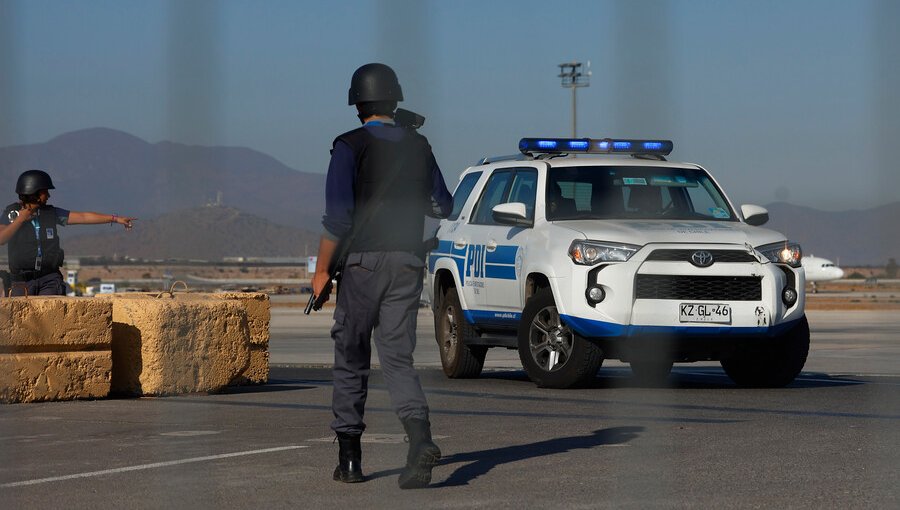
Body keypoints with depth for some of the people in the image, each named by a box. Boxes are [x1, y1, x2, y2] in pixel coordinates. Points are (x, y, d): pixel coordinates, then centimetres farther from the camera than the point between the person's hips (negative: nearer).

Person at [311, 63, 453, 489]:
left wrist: (321, 269, -5)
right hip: (407, 262, 3)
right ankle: (420, 438, -24)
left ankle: (350, 457, 13)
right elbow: (442, 207, 18)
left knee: (351, 361, 9)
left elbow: (337, 217, -13)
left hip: (362, 262, -3)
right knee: (398, 359, 1)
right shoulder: (419, 146, 9)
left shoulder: (350, 147, -7)